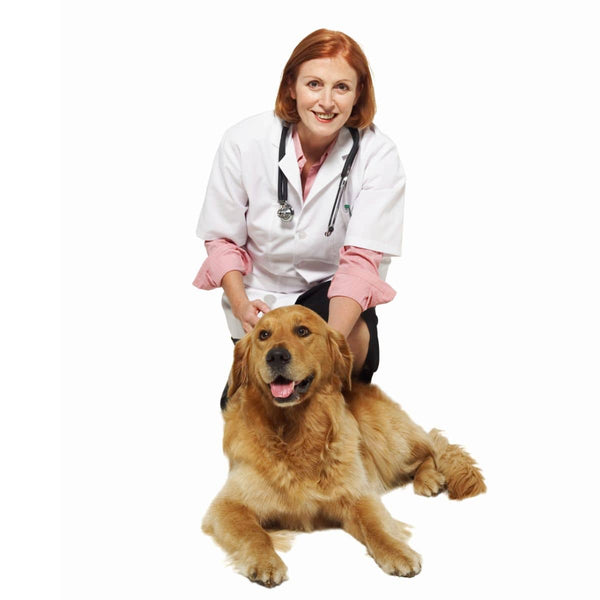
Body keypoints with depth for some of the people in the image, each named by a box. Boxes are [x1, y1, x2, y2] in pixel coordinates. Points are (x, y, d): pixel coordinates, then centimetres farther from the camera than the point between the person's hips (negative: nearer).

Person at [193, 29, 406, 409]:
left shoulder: (378, 155, -18)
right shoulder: (244, 142, -16)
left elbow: (362, 257, -24)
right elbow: (222, 237, -6)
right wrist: (240, 304, -24)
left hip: (332, 292, -1)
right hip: (260, 295, 1)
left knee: (354, 348, -32)